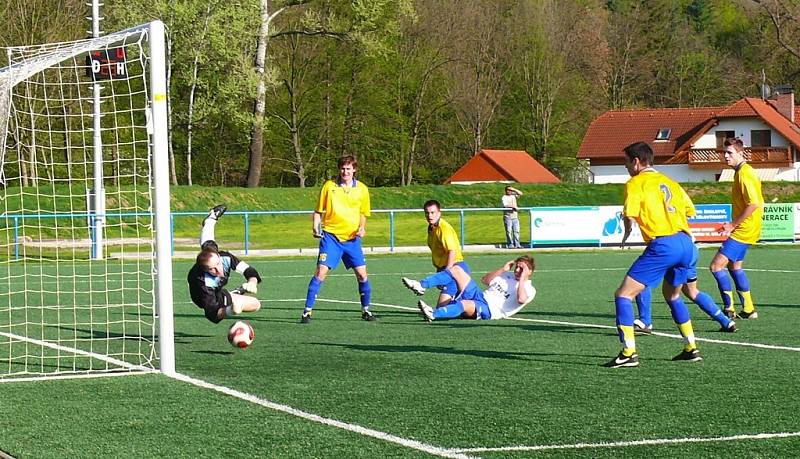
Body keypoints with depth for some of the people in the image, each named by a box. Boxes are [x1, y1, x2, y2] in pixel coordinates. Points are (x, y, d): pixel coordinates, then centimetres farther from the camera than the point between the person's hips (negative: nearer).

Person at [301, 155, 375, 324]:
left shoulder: (362, 189, 4)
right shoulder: (329, 186, -1)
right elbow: (318, 211, 6)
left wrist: (362, 228, -3)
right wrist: (315, 227, -11)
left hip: (352, 238, 2)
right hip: (331, 235, -2)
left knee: (362, 274, 0)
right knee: (321, 272, -12)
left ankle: (366, 310, 19)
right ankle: (307, 311, -8)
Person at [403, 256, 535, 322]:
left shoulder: (529, 289, 1)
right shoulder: (508, 276, 26)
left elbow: (521, 299, -23)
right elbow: (485, 280, 24)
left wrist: (522, 279, -14)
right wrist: (502, 269, 16)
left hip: (489, 309, -9)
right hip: (478, 295, 9)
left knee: (464, 304, -42)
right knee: (456, 269, 1)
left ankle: (433, 314, -60)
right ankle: (421, 285, -11)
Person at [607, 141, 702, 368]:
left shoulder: (635, 183, 1)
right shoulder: (668, 181, 22)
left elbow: (629, 216, -10)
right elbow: (689, 210, 23)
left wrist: (626, 234, 10)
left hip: (662, 245, -8)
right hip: (686, 242, 8)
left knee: (623, 294, -2)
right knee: (672, 294, 29)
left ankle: (628, 353, -11)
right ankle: (691, 349, 26)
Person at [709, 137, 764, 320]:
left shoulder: (744, 174, -18)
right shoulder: (740, 172, 12)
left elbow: (753, 204, -26)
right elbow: (755, 202, 20)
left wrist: (733, 224, -21)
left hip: (744, 230, -11)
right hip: (743, 229, 11)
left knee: (716, 266, -13)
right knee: (734, 266, 23)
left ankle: (729, 309, -10)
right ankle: (748, 309, 29)